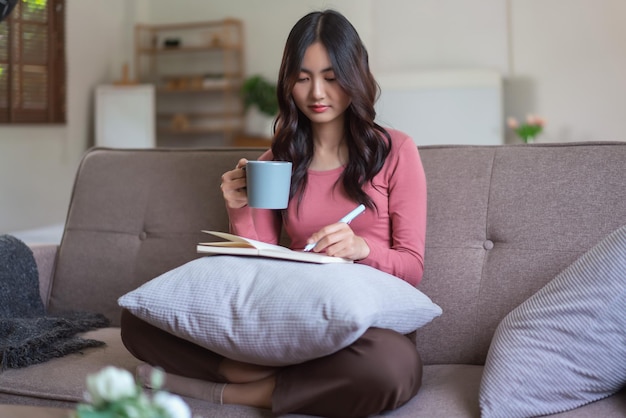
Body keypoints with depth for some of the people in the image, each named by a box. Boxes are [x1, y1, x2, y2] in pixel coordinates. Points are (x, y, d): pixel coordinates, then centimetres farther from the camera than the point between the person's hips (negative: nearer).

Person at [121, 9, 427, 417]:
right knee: (138, 320, -13)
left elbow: (412, 266, 1)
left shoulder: (395, 151, 3)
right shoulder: (278, 159, 13)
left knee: (393, 366, -42)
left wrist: (362, 248, -20)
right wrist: (240, 211, -7)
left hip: (367, 320, -2)